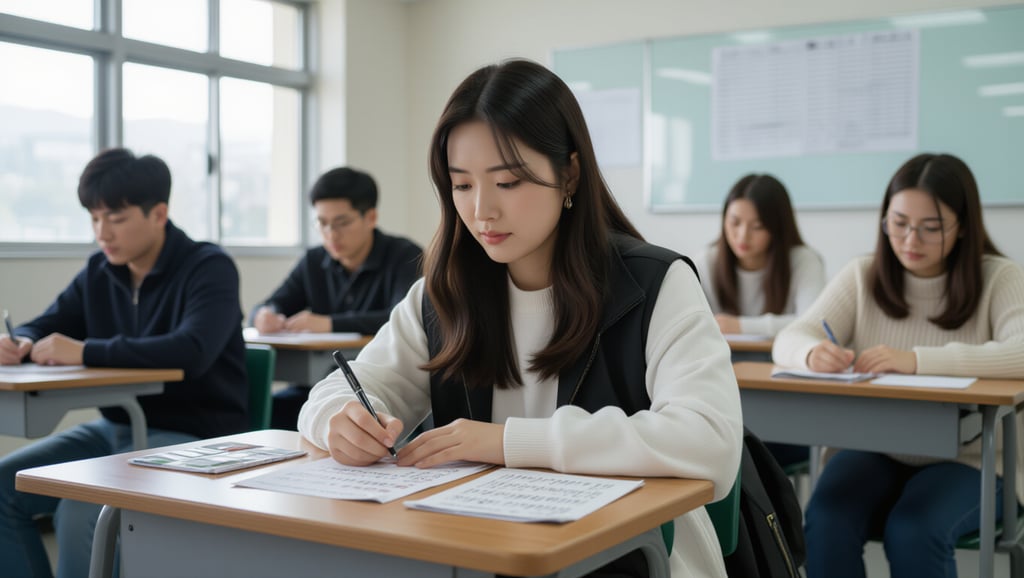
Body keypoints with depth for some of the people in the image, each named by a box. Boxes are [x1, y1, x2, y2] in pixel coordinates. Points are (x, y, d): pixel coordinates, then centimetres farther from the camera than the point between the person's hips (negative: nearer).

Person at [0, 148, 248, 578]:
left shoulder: (209, 269, -13)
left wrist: (86, 352, -31)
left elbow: (192, 351, -30)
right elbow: (46, 326, 14)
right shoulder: (99, 272, 8)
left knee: (81, 510, -28)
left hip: (194, 437, -7)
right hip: (117, 428, 8)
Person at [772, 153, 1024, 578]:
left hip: (967, 459, -2)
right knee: (827, 521, -27)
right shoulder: (862, 277, 4)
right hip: (873, 450, 2)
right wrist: (813, 352, -32)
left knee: (913, 531, -31)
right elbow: (790, 338, -6)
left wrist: (918, 360, -37)